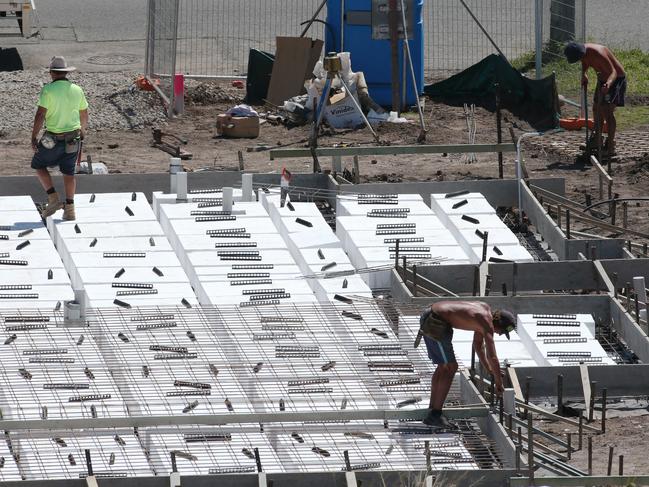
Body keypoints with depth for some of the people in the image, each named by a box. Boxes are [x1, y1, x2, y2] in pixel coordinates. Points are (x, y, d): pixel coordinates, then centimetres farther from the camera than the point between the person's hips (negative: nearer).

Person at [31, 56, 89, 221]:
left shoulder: (48, 90, -13)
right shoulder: (77, 90, 2)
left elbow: (40, 115, -17)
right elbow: (84, 115, 13)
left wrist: (34, 137, -10)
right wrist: (82, 131, 30)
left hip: (53, 138, -4)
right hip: (73, 137, 4)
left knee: (39, 165, 16)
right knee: (69, 172, 13)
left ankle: (53, 199, 4)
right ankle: (69, 207, 7)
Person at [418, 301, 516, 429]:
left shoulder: (485, 308, 15)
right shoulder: (487, 324, -13)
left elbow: (478, 344, 25)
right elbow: (492, 357, -19)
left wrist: (489, 370, 23)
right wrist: (499, 384, -9)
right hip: (436, 323, -10)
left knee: (443, 367, 17)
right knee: (450, 368, -5)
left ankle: (432, 412, 19)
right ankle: (435, 415, -6)